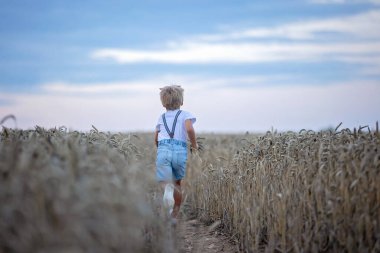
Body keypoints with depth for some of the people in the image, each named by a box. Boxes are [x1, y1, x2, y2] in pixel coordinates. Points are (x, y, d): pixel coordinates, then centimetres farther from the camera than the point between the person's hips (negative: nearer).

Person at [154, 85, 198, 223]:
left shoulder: (162, 117, 21)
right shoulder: (185, 115, 10)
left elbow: (156, 138, 22)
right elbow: (189, 129, -10)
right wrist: (194, 145, 4)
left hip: (163, 149, 1)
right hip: (180, 151, -1)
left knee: (166, 185, -12)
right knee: (177, 183, 19)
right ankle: (174, 215, 23)